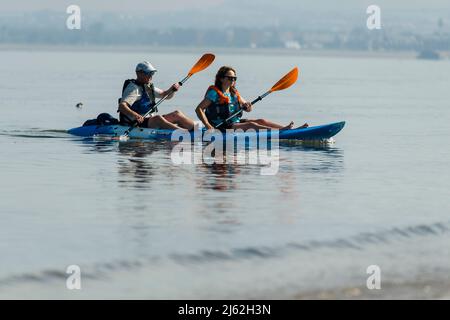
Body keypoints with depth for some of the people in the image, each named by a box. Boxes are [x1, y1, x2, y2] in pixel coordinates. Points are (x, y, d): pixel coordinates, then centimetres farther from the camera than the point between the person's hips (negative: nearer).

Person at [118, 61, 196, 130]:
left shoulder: (148, 86, 18)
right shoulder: (133, 88, -11)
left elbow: (165, 95, 29)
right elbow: (122, 106, -24)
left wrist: (172, 89, 6)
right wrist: (134, 115, -42)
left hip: (151, 121, 9)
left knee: (177, 114, -2)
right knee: (158, 118, -35)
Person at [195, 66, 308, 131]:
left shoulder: (234, 93, 16)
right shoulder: (214, 93, -8)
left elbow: (247, 109, 21)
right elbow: (199, 109, -14)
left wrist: (247, 106, -5)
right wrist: (208, 126, -26)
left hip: (236, 122, 8)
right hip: (222, 127, -8)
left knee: (261, 121, -6)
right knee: (251, 125, -25)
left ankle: (291, 129, -16)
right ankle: (281, 131, -35)